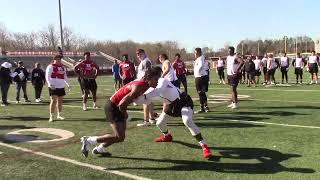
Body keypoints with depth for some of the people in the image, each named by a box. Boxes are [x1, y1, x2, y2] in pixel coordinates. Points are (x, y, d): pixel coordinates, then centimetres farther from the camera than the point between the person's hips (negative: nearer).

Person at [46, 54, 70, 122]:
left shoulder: (63, 67, 16)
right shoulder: (50, 66, -5)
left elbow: (65, 76, 25)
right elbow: (47, 77, -10)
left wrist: (68, 84, 18)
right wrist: (50, 84, -22)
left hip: (61, 86, 6)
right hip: (53, 87, -6)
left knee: (60, 101, 11)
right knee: (53, 101, -9)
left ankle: (59, 115, 24)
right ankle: (51, 116, -2)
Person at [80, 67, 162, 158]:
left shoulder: (143, 83, -2)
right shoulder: (138, 87, -30)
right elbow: (122, 104, -32)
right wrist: (124, 113, -11)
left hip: (118, 106, 9)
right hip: (113, 107, -9)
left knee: (121, 135, 16)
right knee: (120, 137, -10)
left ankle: (99, 149, 34)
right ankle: (89, 140, -2)